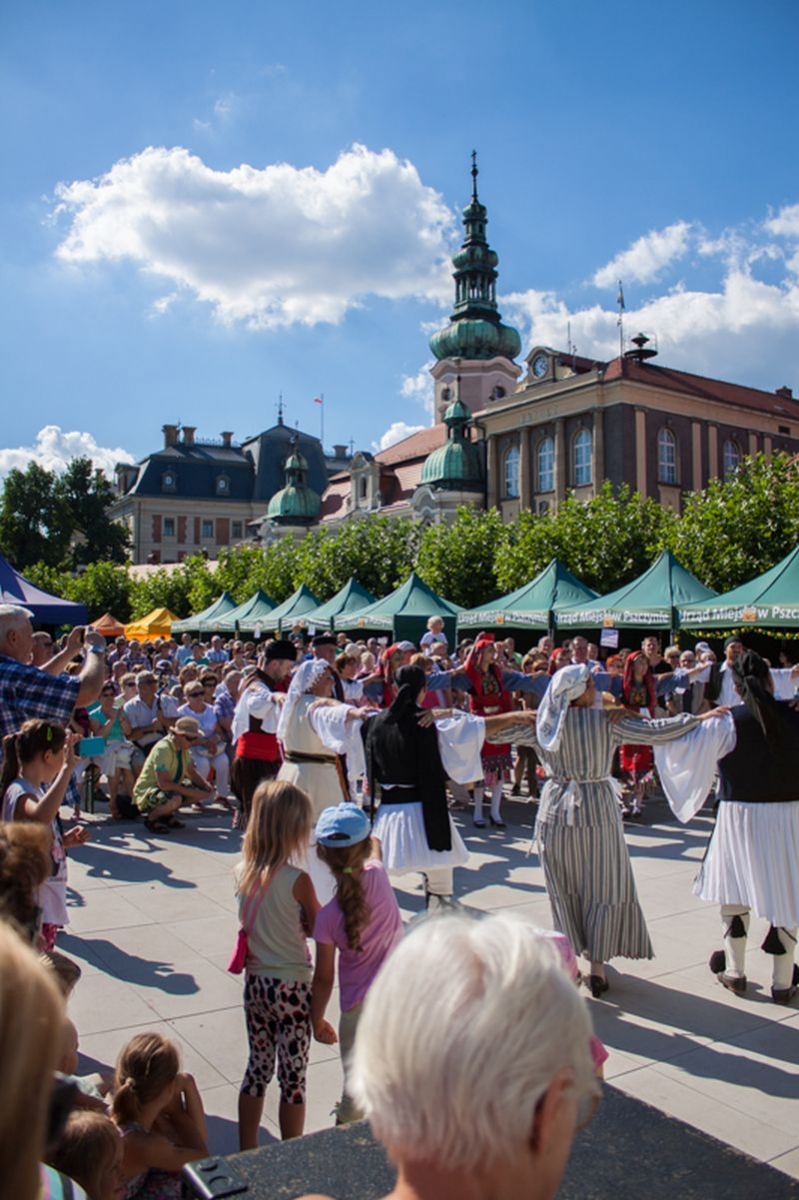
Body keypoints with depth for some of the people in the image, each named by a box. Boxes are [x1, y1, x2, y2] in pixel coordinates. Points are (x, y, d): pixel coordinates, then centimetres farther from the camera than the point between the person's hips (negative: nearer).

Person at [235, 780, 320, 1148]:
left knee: (257, 1069, 20)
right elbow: (318, 928, -9)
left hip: (255, 983, 6)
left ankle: (247, 1154, 32)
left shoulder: (243, 872, -5)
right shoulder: (297, 880, -21)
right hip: (291, 988, -6)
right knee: (293, 1079, 10)